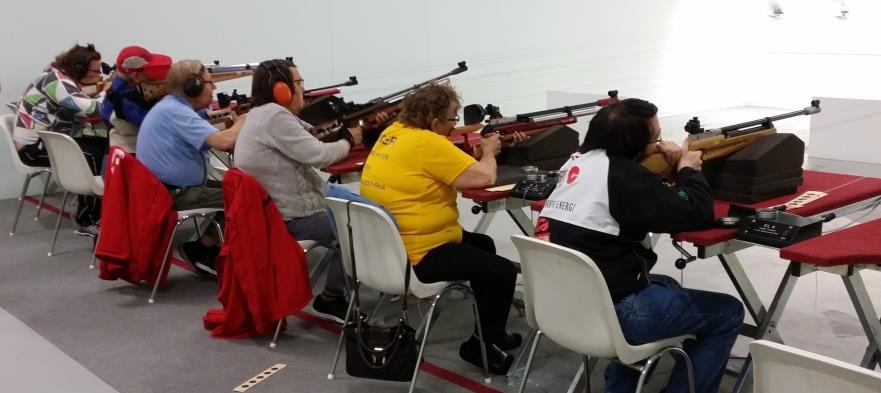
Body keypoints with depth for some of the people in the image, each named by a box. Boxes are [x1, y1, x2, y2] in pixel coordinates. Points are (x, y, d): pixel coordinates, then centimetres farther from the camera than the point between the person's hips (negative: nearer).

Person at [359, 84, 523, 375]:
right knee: (503, 271, -5)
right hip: (416, 255, -11)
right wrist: (488, 152, -3)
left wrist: (474, 145, 7)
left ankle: (491, 332, 34)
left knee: (483, 244, 27)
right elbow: (484, 178, -24)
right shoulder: (428, 143, -22)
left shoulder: (394, 132, 7)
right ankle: (480, 347, 12)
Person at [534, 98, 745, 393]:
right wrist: (688, 169, 2)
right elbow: (697, 213, -16)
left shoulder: (579, 160, 8)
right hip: (604, 313, -9)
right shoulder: (623, 175, -18)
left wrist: (667, 166, 5)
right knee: (728, 313, 7)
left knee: (666, 287, 34)